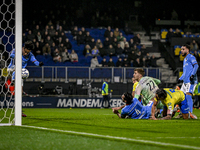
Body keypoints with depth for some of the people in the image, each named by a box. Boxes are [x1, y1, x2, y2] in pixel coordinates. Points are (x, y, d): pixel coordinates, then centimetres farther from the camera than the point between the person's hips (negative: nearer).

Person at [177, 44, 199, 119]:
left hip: (191, 81, -10)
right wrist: (180, 79, 28)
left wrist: (192, 74, -28)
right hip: (185, 81, 10)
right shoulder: (185, 59, 27)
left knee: (188, 95, -21)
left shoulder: (190, 57, -2)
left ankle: (190, 113, -26)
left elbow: (196, 65, -16)